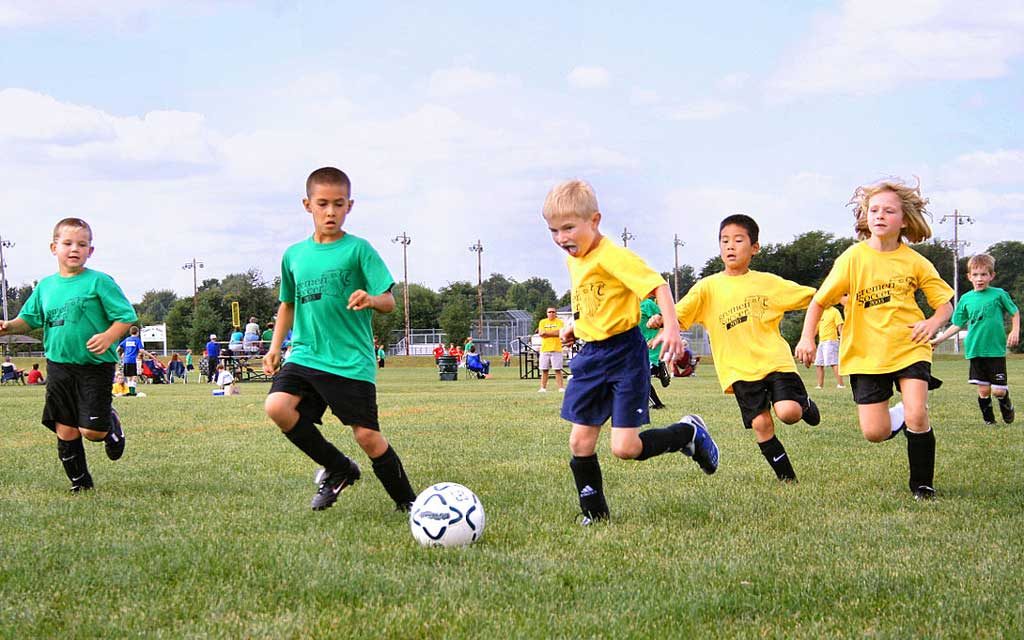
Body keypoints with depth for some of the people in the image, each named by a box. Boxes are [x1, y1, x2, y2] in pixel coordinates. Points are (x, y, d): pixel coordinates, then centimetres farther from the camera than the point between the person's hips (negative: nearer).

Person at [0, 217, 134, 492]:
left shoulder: (99, 282, -7)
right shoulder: (45, 286, 9)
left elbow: (126, 316, -7)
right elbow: (29, 319, 17)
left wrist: (109, 336, -24)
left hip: (95, 366, -4)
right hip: (58, 365, 4)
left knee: (92, 430, -8)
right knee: (65, 430, 6)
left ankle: (111, 424, 27)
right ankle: (80, 482, 21)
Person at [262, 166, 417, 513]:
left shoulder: (358, 249, -3)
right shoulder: (294, 255, 11)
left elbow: (389, 302, -8)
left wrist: (370, 299, -30)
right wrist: (275, 348, 16)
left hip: (351, 362, -4)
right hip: (305, 355, 4)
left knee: (367, 436, -6)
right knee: (277, 406, -20)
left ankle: (407, 502, 17)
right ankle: (338, 468, 2)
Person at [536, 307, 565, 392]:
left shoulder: (560, 322, 4)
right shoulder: (542, 322, 11)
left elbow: (559, 333, -11)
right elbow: (541, 333, -2)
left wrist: (546, 332, -8)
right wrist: (553, 333, -8)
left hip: (556, 349, -2)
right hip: (544, 349, 2)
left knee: (558, 370, -5)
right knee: (544, 370, 3)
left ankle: (561, 387, -4)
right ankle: (543, 388, 8)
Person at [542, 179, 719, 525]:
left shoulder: (612, 256, -18)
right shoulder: (573, 260, 10)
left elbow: (657, 285, -24)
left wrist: (671, 328, -35)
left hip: (624, 354, -8)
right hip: (590, 355, 8)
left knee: (625, 447, -11)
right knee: (580, 441, 3)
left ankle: (689, 432, 14)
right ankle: (594, 512, 17)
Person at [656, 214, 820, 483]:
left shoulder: (767, 282, 6)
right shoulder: (708, 287, 3)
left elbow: (810, 297, 11)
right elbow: (679, 315, -5)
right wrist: (661, 319, -26)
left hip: (775, 360, 0)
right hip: (739, 369, 1)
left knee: (788, 413, -20)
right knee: (761, 423, -8)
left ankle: (804, 403, 18)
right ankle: (787, 478, 9)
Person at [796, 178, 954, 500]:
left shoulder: (915, 262, -3)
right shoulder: (853, 258, -6)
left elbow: (945, 303, 4)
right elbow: (819, 301, 0)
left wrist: (933, 322, -17)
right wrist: (807, 338, -12)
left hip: (909, 349, 0)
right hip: (866, 353, 0)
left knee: (916, 416, -18)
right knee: (875, 433, -4)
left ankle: (922, 485, 3)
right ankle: (901, 416, 31)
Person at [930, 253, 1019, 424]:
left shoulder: (999, 294, -1)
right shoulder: (966, 299, 6)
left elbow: (1015, 313, 10)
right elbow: (957, 325, 11)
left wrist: (1015, 331, -6)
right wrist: (938, 340, 6)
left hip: (996, 350, -2)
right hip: (975, 351, 2)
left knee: (998, 390, -4)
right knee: (983, 389, 2)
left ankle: (1006, 404, 29)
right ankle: (988, 419, 20)